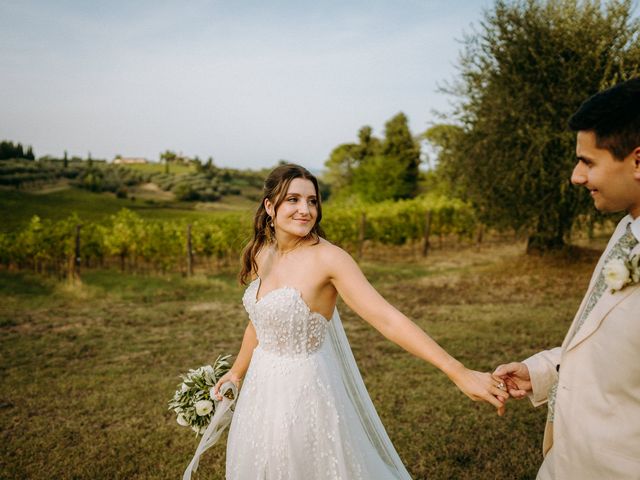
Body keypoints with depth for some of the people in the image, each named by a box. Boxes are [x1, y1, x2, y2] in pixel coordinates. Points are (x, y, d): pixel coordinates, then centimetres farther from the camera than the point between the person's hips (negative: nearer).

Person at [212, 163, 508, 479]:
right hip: (263, 387, 6)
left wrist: (458, 372, -33)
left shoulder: (327, 258, -21)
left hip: (305, 391, -6)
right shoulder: (261, 255, -2)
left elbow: (388, 319, -27)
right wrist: (237, 371, 24)